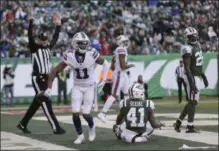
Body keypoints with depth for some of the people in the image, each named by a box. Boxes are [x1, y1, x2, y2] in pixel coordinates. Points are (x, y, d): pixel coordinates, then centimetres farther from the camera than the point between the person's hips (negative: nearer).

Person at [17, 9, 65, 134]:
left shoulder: (48, 47, 13)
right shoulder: (34, 48, -5)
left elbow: (55, 38, 21)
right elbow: (30, 37, -18)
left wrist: (58, 24, 15)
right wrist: (31, 22, -26)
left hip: (46, 78, 7)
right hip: (37, 78, -7)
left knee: (37, 103, 13)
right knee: (46, 103, -8)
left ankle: (23, 124, 25)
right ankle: (56, 128, -9)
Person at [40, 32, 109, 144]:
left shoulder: (92, 54, -20)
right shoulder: (70, 56, -16)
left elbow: (105, 64, -1)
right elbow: (55, 71, -10)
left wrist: (104, 79, -6)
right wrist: (49, 88, -14)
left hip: (90, 87, -1)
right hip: (77, 87, 1)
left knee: (86, 113, -8)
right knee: (75, 113, -9)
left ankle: (92, 127, 27)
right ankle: (80, 135, 14)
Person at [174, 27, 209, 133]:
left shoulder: (197, 46, 11)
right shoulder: (188, 50, -18)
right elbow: (187, 68, -21)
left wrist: (204, 77, 21)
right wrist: (192, 83, -25)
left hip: (197, 76, 9)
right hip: (192, 77, -9)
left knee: (192, 101, 13)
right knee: (193, 101, -6)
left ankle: (179, 122, 19)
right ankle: (190, 126, -1)